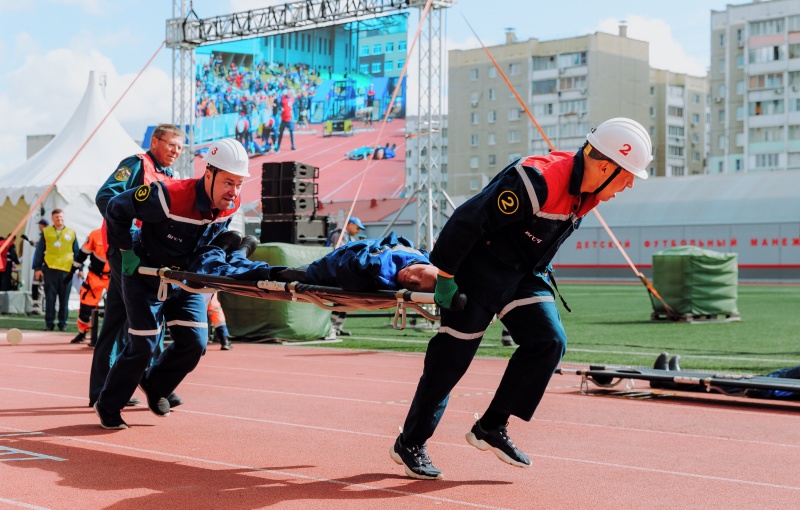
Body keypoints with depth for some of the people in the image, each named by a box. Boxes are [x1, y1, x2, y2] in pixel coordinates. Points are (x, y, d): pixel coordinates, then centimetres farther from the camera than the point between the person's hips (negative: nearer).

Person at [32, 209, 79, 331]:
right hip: (50, 269, 0)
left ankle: (62, 323, 10)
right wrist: (37, 268, 1)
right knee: (50, 298, 2)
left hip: (67, 269, 1)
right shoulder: (46, 232, 7)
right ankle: (49, 323, 7)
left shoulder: (71, 233, 9)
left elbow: (77, 252, 12)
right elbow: (39, 251, 7)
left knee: (64, 299, 4)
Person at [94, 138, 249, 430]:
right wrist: (126, 252, -15)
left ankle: (155, 386, 26)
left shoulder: (231, 204, -13)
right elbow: (116, 209, -20)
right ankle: (108, 407, 14)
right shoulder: (169, 197, -33)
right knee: (143, 345, -6)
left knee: (194, 343, -1)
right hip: (146, 277, -6)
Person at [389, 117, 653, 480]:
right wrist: (446, 278, -20)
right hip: (481, 270, -8)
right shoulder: (537, 181, -31)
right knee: (452, 356, -3)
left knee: (549, 341, -7)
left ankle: (491, 428, 4)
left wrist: (540, 274, 19)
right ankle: (409, 444, 11)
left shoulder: (588, 191, -2)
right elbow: (468, 220, -27)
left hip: (524, 274, 8)